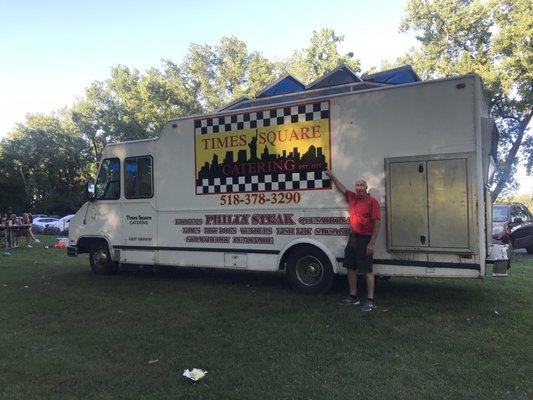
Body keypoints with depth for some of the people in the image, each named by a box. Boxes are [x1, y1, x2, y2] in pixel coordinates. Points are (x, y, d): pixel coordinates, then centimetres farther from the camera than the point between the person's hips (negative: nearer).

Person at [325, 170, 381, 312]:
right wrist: (332, 176, 33)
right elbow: (342, 189, 29)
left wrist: (372, 242, -19)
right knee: (351, 268, 13)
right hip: (353, 237, 8)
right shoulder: (353, 198, 10)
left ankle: (370, 301, 5)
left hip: (365, 239, -8)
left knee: (367, 270, -3)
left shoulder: (372, 201, -10)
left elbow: (377, 223, -14)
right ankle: (353, 297, 25)